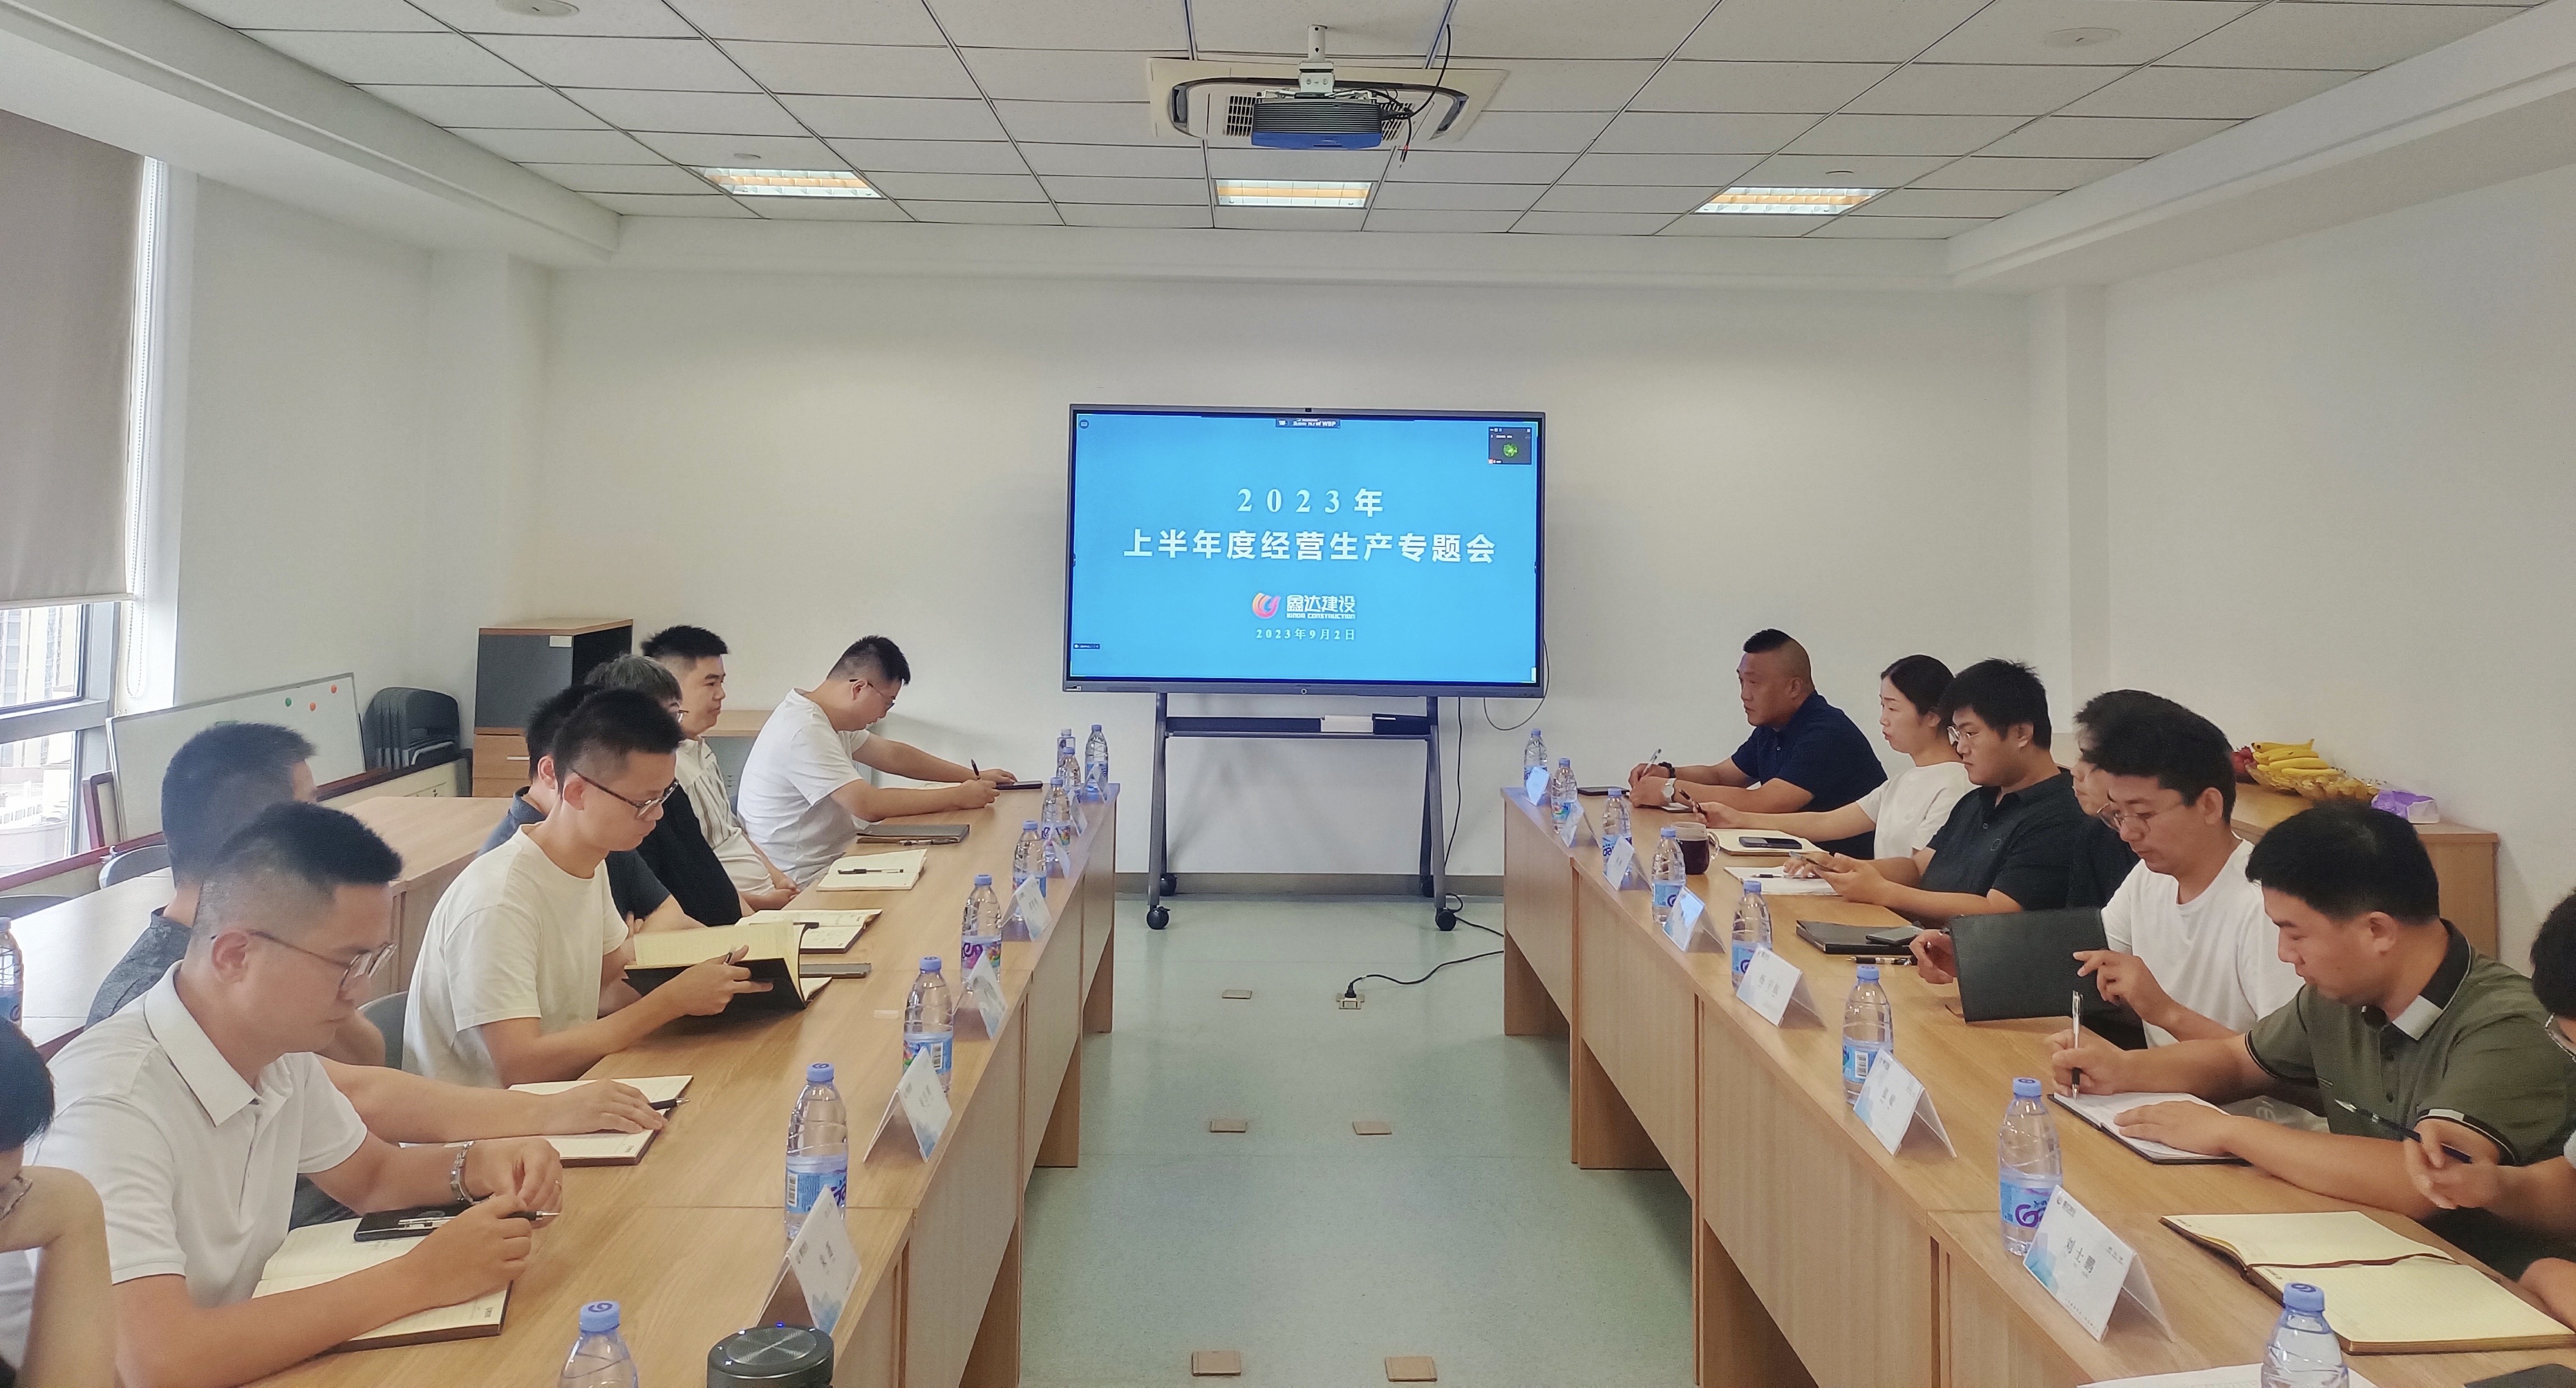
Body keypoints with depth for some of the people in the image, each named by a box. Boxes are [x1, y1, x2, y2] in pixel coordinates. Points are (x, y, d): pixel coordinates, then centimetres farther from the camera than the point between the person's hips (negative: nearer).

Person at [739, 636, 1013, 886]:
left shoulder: (825, 716, 8)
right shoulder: (805, 732, -24)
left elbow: (892, 754, 17)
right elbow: (869, 805, -29)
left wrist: (973, 777, 14)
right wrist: (959, 797, -22)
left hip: (832, 859, 10)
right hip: (805, 883, -10)